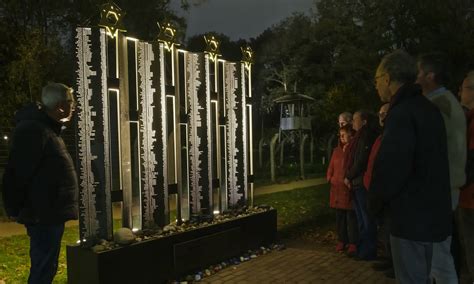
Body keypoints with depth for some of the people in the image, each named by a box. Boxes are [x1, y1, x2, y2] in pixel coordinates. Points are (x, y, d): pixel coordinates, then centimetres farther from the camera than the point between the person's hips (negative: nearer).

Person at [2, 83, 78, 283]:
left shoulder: (45, 127, 15)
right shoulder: (33, 130, -19)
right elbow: (16, 174, -22)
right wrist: (17, 210, -14)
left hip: (50, 213, 10)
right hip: (43, 215, -10)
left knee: (44, 267, 19)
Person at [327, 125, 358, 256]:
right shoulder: (337, 151, 13)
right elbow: (331, 167, 17)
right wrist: (330, 178, 5)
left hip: (349, 188, -6)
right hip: (337, 188, 6)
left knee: (351, 216, -1)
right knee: (340, 216, 12)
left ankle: (353, 243, 7)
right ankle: (342, 240, 22)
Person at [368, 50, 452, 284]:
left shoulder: (401, 113, -19)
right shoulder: (428, 108, 12)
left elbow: (391, 168, -25)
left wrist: (375, 204, -8)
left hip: (411, 215, -10)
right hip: (430, 211, 10)